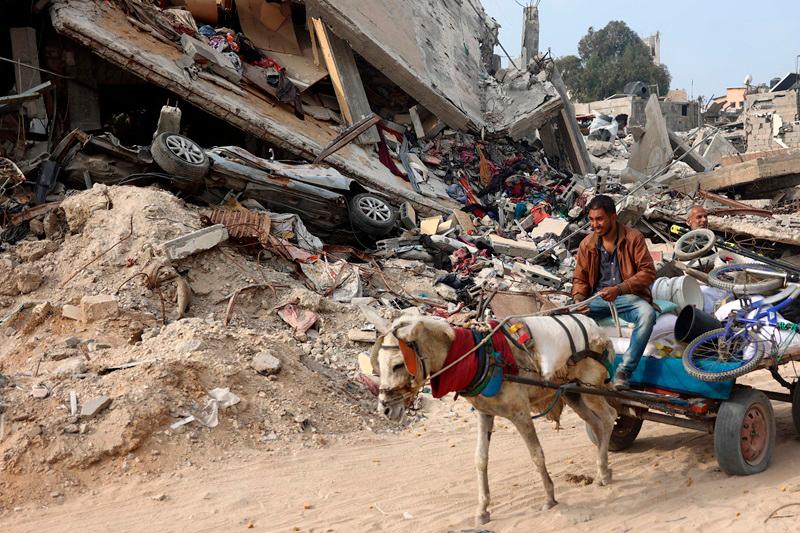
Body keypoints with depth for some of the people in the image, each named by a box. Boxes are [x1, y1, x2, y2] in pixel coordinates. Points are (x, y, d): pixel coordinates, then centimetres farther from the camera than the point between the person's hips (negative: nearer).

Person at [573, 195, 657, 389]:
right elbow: (580, 279, 14)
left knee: (647, 314, -36)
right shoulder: (587, 244, 7)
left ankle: (624, 372, -35)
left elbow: (648, 272, -9)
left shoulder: (633, 238, -3)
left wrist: (619, 289, -22)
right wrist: (579, 300, -9)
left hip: (627, 296, -3)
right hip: (598, 298, 3)